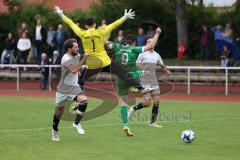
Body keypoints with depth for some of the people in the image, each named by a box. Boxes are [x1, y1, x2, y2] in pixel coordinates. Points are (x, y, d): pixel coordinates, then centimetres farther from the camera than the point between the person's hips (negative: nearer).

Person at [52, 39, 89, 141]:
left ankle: (76, 123, -8)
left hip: (74, 87, 5)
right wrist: (83, 60, -40)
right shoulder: (66, 59, -21)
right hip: (63, 88, -5)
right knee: (59, 112, 8)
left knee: (84, 100, -24)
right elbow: (73, 70, -39)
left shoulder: (77, 55, 2)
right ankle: (55, 130, 34)